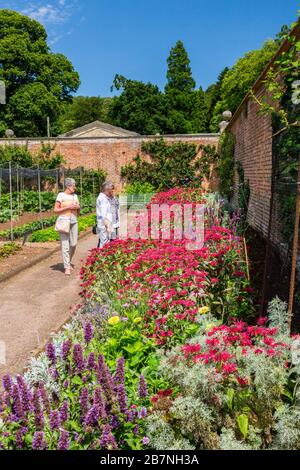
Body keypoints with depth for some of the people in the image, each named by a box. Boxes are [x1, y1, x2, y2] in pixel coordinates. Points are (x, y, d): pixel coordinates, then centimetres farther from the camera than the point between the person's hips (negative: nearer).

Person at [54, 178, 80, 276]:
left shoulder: (75, 196, 13)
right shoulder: (61, 195, -2)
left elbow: (78, 209, 20)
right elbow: (55, 210, -6)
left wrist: (78, 207, -2)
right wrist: (68, 207, -13)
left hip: (74, 221, 5)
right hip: (64, 221, -5)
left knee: (73, 244, 5)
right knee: (65, 245, -6)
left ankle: (68, 262, 27)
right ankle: (67, 267, -2)